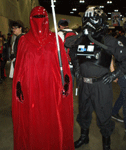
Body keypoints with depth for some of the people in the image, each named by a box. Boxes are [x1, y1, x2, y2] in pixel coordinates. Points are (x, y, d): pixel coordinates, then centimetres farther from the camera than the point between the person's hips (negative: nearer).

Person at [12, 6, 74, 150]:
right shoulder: (24, 40, 6)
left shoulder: (55, 39, 6)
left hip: (52, 88, 0)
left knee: (53, 120, 9)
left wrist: (66, 79, -10)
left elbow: (64, 63, 2)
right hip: (31, 89, 0)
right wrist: (18, 85, -3)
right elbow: (20, 66, 5)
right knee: (32, 121, 8)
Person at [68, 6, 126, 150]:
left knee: (103, 115, 8)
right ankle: (84, 137, 44)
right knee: (83, 112, 21)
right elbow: (72, 53, 25)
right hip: (84, 84, 5)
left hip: (101, 85, -5)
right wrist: (77, 67, 14)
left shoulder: (108, 41, -11)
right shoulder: (81, 40, 4)